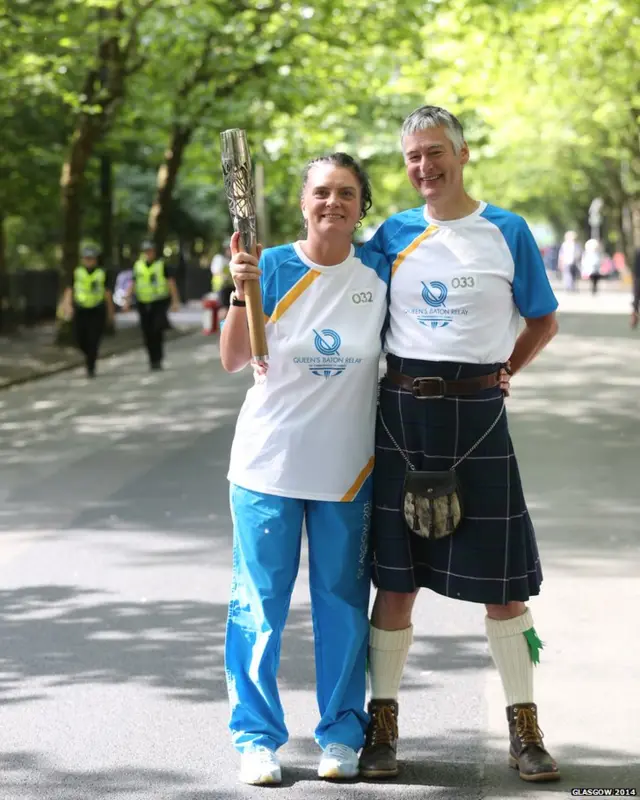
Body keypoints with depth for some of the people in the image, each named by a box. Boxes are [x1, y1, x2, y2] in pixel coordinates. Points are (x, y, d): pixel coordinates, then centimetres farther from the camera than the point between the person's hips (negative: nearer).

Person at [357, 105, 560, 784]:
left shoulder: (506, 231, 3)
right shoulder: (392, 236, 7)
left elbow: (543, 321, 10)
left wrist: (493, 377, 4)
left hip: (478, 415, -1)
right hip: (402, 414, 1)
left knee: (504, 582, 2)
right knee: (394, 580, 5)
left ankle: (524, 730, 15)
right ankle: (382, 725, 17)